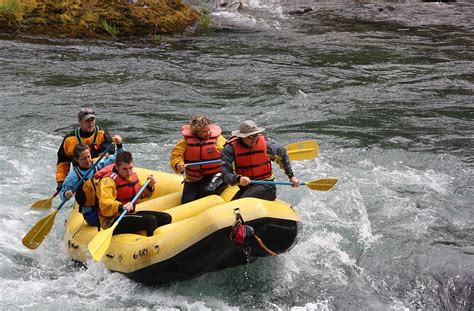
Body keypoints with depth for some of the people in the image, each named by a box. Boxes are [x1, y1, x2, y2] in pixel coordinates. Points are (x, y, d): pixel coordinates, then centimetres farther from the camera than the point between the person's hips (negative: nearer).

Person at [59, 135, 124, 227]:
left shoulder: (99, 165, 6)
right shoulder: (73, 176, -4)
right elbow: (62, 195, 3)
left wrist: (119, 145, -5)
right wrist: (66, 195, -21)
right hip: (91, 214, -5)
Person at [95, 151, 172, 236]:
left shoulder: (132, 175, 9)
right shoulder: (108, 180, -18)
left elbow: (139, 195, 26)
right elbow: (105, 205, -33)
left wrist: (149, 187, 8)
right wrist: (121, 207, -50)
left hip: (130, 214, 9)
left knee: (166, 218, 2)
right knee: (151, 220, -29)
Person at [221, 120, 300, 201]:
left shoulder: (265, 142, -4)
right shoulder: (230, 148, -8)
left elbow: (283, 155, 15)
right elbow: (226, 175, -16)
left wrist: (291, 176, 13)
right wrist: (238, 179, -37)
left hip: (266, 186, -2)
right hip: (245, 188, 2)